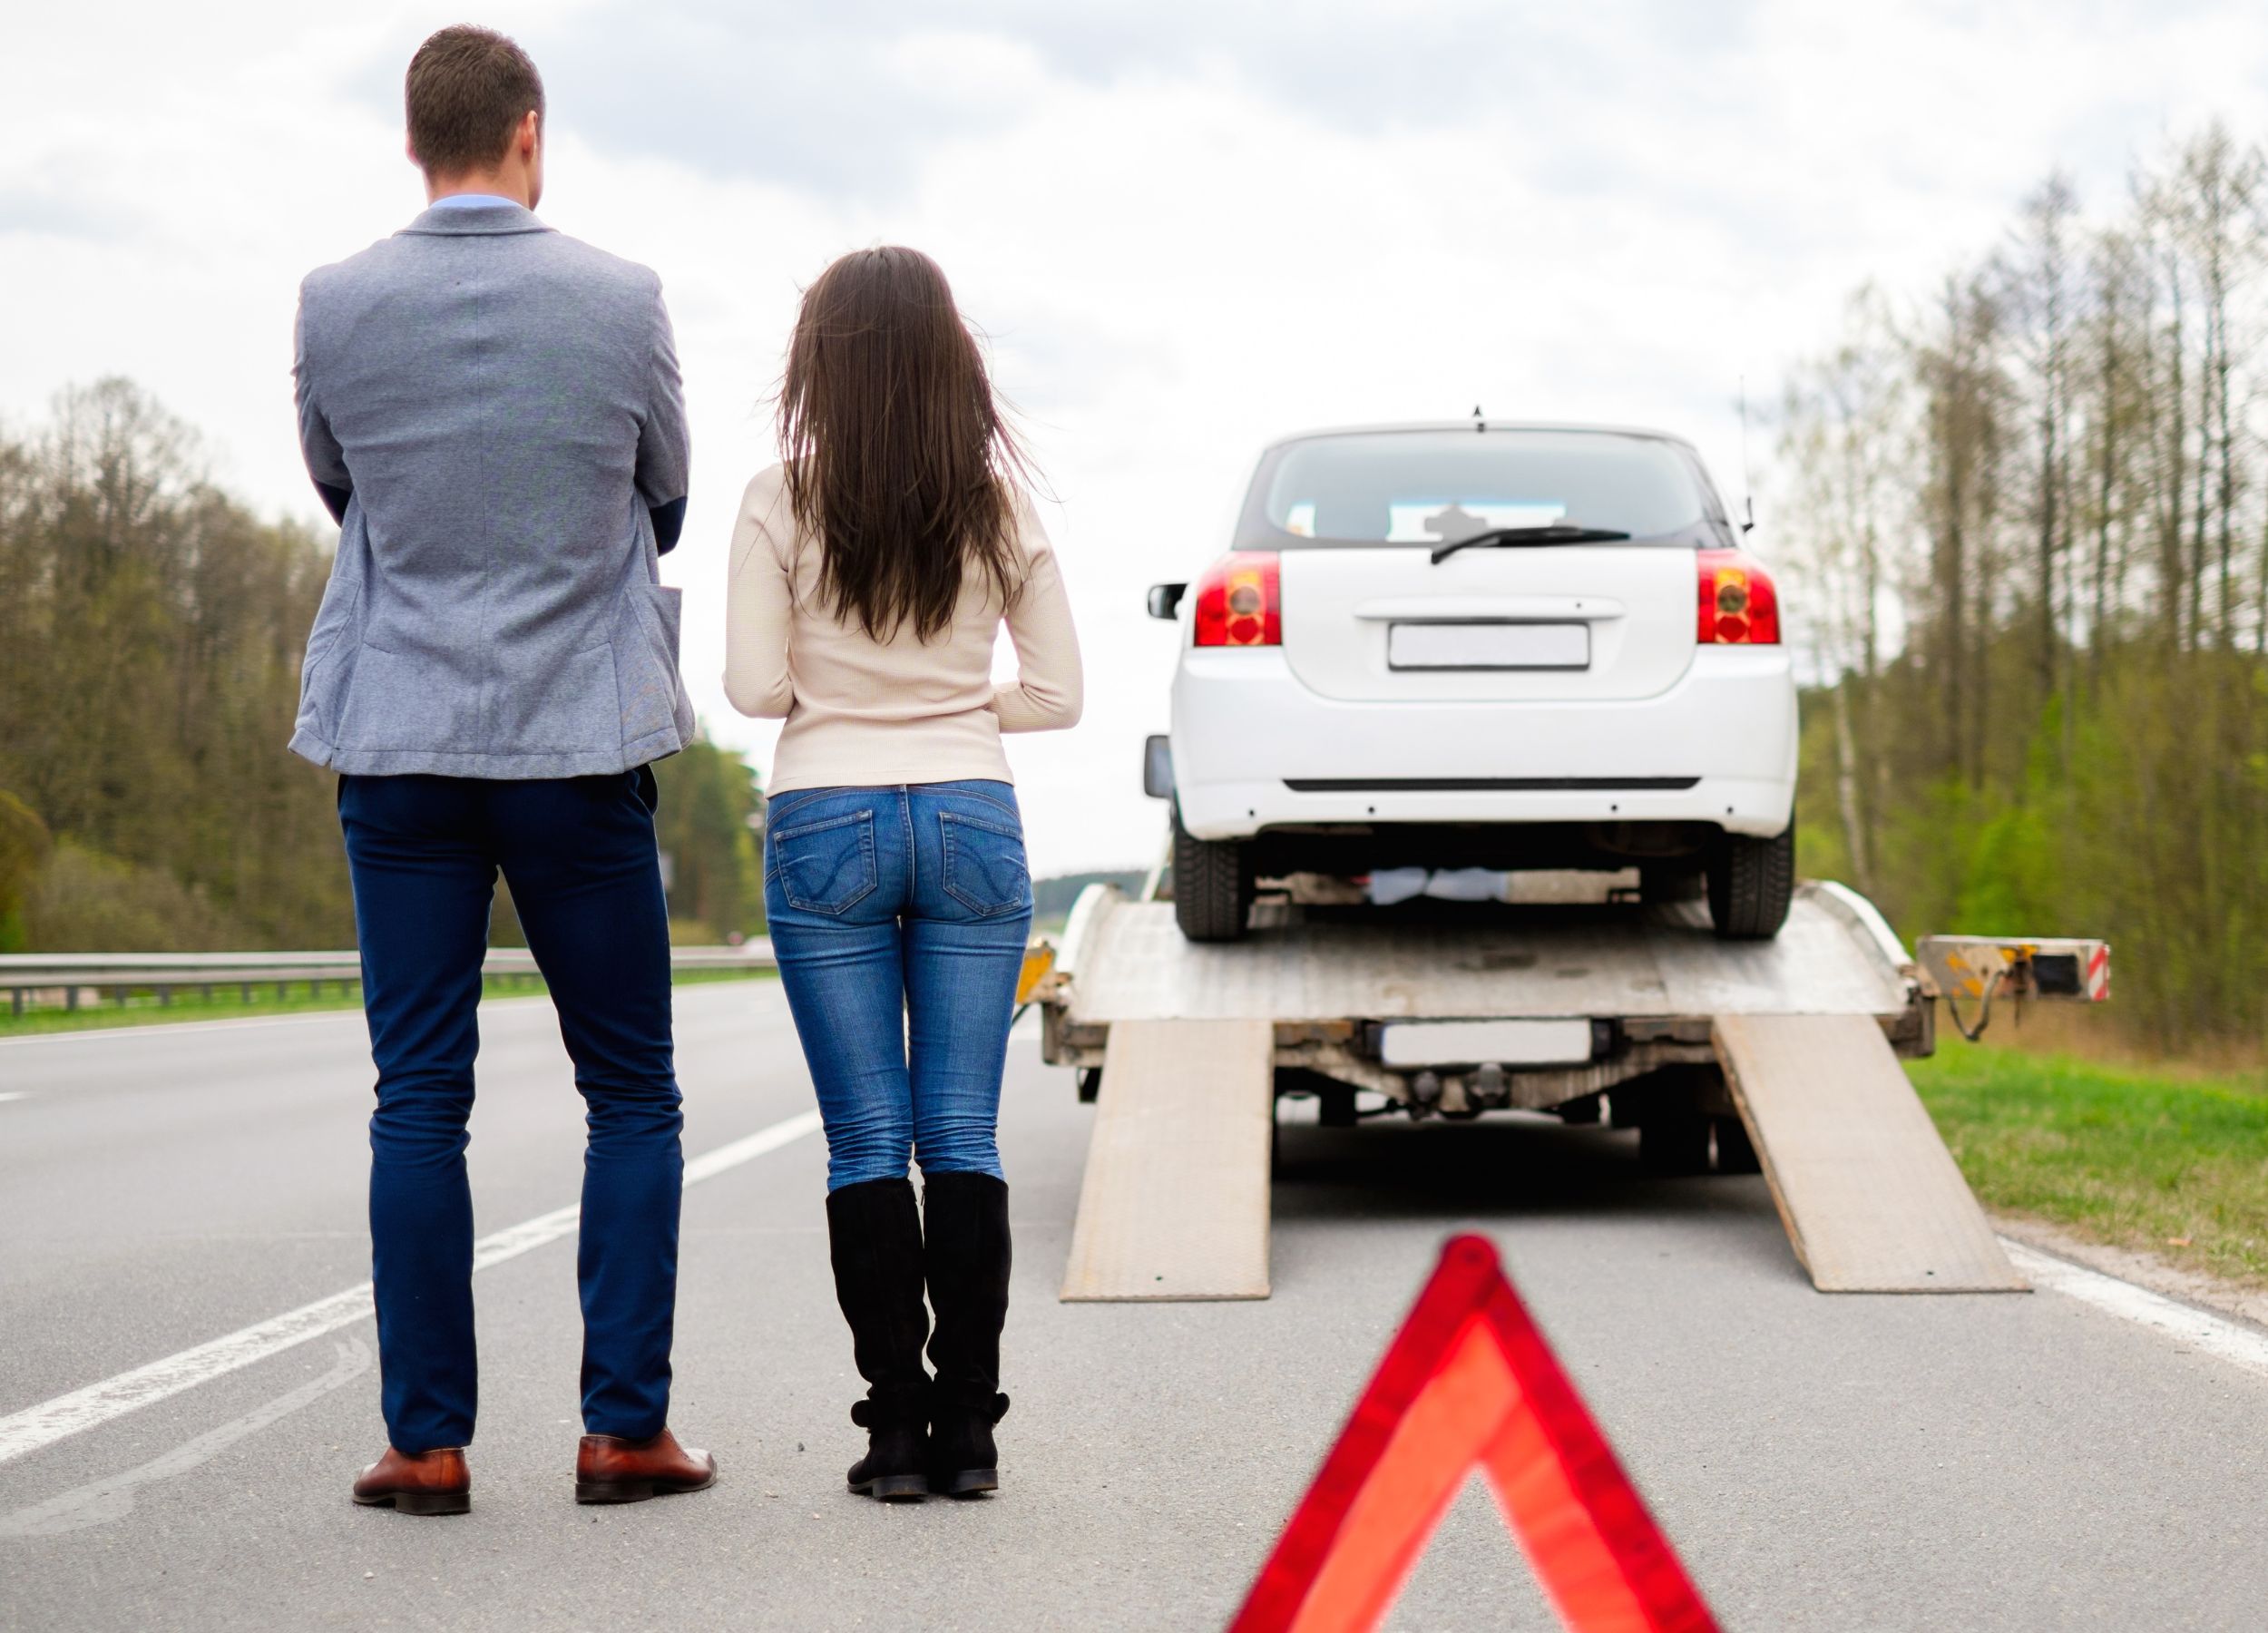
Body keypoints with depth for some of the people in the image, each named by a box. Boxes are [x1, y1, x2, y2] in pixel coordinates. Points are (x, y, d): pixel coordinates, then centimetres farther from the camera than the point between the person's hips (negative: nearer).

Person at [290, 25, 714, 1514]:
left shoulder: (338, 307, -3)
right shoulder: (620, 301, -5)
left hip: (399, 745, 1)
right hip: (580, 740, -1)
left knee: (421, 1101, 5)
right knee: (632, 1096, 9)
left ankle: (428, 1440, 5)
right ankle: (625, 1426, 7)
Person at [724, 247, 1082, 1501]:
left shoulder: (783, 503, -5)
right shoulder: (1001, 505, 2)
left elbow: (754, 686, -6)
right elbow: (1058, 692, 5)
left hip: (827, 822, -2)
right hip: (973, 820, 2)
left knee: (866, 1143, 2)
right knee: (963, 1137, 4)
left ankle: (896, 1426, 2)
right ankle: (967, 1428, 4)